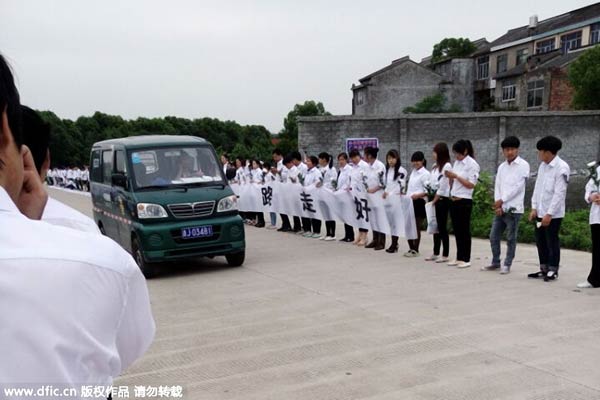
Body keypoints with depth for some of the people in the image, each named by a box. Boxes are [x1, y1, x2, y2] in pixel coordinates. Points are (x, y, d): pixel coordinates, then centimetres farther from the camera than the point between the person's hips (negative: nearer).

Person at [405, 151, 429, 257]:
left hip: (419, 203, -7)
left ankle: (415, 250, 7)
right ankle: (411, 248, 20)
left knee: (417, 227, -1)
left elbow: (428, 191, -14)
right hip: (410, 202, 7)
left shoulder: (425, 173, -8)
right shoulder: (413, 172, 16)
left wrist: (418, 195, -26)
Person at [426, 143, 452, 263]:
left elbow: (443, 186, -14)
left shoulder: (447, 166, -11)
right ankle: (435, 253, 19)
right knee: (435, 226, 12)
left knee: (442, 227, -5)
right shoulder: (435, 166, 15)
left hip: (442, 199, -8)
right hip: (434, 199, 8)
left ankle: (445, 255, 1)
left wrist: (435, 200, -10)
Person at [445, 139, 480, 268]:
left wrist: (456, 176, -19)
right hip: (454, 200, 7)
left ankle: (465, 259, 7)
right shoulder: (457, 163, 12)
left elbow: (471, 185, -15)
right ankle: (459, 258, 17)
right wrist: (450, 177, -3)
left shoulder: (472, 164, -9)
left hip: (464, 201, -7)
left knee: (464, 230, 0)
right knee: (457, 230, 10)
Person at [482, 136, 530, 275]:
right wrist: (498, 205, -2)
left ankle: (507, 265, 11)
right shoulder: (501, 167, 13)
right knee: (494, 237, 9)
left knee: (511, 239, 2)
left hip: (513, 209, -6)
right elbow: (497, 186, 10)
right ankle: (495, 262, 22)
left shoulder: (523, 165, -5)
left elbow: (518, 186, -12)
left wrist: (502, 200, -10)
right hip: (500, 208, 6)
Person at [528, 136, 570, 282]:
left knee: (552, 242, 2)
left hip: (553, 214, -7)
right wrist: (534, 208, 5)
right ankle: (544, 269, 22)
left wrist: (549, 214, -20)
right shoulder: (542, 166, 9)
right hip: (540, 212, 7)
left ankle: (553, 271, 14)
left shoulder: (562, 168, -14)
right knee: (540, 241, 12)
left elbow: (559, 193, -17)